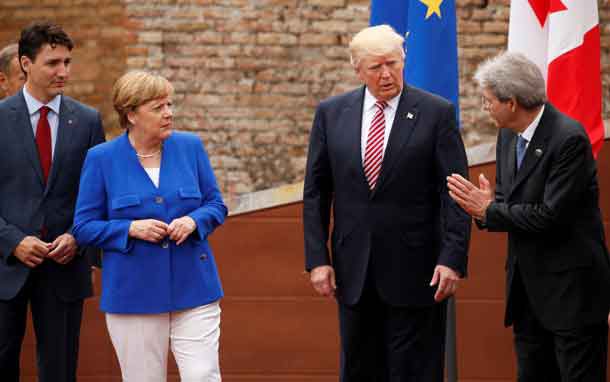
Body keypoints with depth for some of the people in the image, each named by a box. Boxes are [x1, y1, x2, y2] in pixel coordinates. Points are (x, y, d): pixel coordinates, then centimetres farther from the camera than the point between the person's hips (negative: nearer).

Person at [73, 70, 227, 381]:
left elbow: (216, 205, 10)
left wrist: (193, 221, -12)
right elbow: (84, 227, -1)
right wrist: (131, 229, -16)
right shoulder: (102, 159, -3)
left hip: (193, 286, 1)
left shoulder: (190, 147, 4)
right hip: (134, 294, -1)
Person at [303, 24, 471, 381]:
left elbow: (455, 194, -6)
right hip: (353, 271, 3)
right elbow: (316, 193, 7)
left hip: (414, 270, -3)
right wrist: (317, 258, -1)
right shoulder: (331, 113, 5)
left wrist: (452, 259, -14)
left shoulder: (437, 113, -3)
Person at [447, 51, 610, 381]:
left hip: (570, 287, -8)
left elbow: (552, 215, -23)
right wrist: (485, 206, -11)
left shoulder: (569, 138, -19)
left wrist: (489, 210, -13)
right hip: (529, 287, 8)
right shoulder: (508, 135, 8)